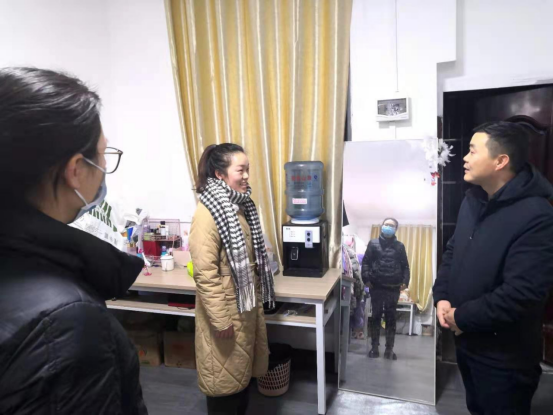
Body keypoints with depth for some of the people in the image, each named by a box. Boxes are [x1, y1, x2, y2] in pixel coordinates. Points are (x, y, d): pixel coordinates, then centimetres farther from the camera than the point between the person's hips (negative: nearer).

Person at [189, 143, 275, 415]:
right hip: (224, 309, -8)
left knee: (243, 367, 23)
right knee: (223, 374, 11)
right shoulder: (207, 214, -21)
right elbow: (205, 274, -23)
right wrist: (221, 319, -20)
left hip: (247, 303, 8)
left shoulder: (239, 206, 6)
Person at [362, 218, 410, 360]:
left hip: (393, 288, 1)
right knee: (376, 316, 6)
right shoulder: (373, 243, 6)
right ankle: (374, 347, 15)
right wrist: (366, 279, -10)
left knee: (391, 318, 6)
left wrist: (405, 281, -7)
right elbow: (365, 262, 1)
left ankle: (389, 349, 13)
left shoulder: (400, 246, 9)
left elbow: (405, 266, 7)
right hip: (377, 287, -1)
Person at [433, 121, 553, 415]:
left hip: (505, 356, -7)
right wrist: (442, 297, -4)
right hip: (467, 340, 7)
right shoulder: (473, 199, 3)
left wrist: (462, 317, -19)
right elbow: (453, 250, 10)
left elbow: (521, 293, -30)